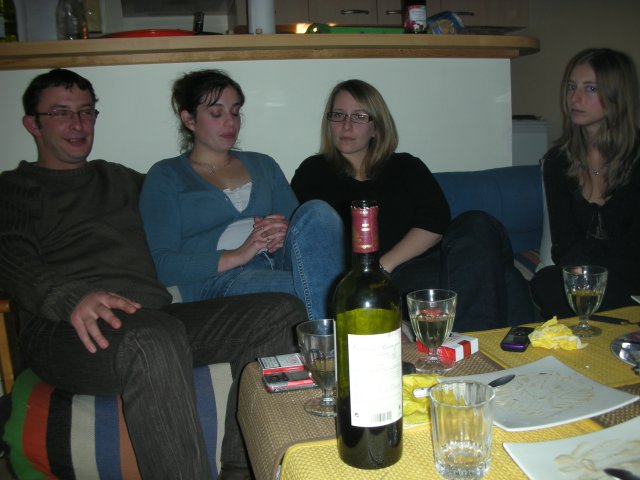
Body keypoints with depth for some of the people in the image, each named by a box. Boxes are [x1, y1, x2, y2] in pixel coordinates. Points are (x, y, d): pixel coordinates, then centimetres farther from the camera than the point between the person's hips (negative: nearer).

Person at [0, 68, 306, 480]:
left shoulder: (120, 179, 32)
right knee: (153, 338, -40)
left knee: (284, 313, -16)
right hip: (68, 331, -5)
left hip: (155, 317, 5)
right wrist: (72, 298, -26)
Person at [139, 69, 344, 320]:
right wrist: (237, 256, -12)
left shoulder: (263, 165, 27)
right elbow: (161, 264, 0)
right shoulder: (165, 176, 12)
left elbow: (302, 224, 21)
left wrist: (284, 235, -5)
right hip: (217, 280, -5)